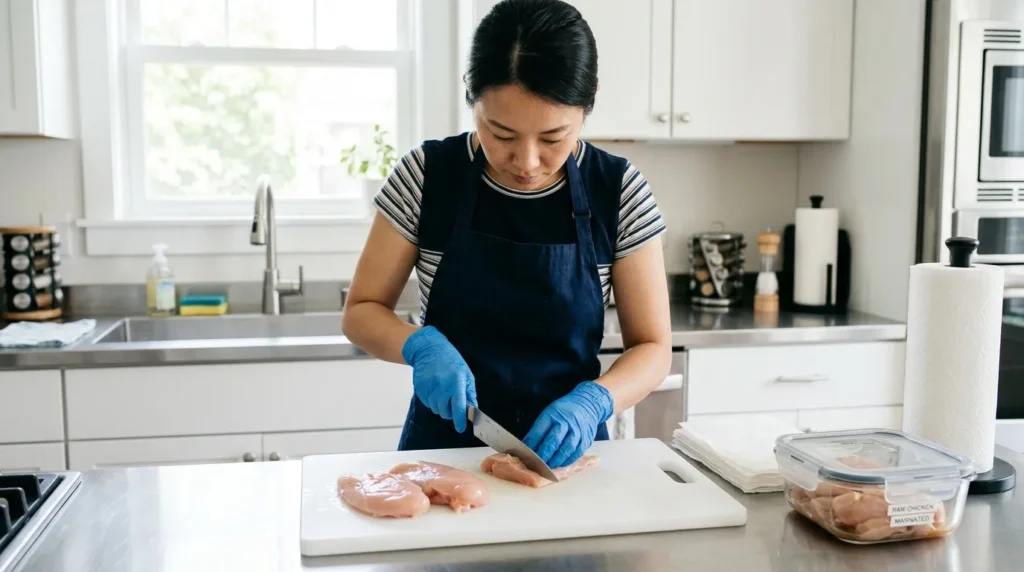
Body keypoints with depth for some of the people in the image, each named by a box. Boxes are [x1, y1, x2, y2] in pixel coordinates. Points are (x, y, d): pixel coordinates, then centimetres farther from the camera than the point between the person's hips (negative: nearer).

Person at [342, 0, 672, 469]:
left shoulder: (620, 191, -8)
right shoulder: (426, 175, -7)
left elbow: (652, 347, -2)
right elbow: (361, 312, 0)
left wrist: (591, 402, -20)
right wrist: (421, 345, -19)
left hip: (563, 450, 1)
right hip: (444, 445, 0)